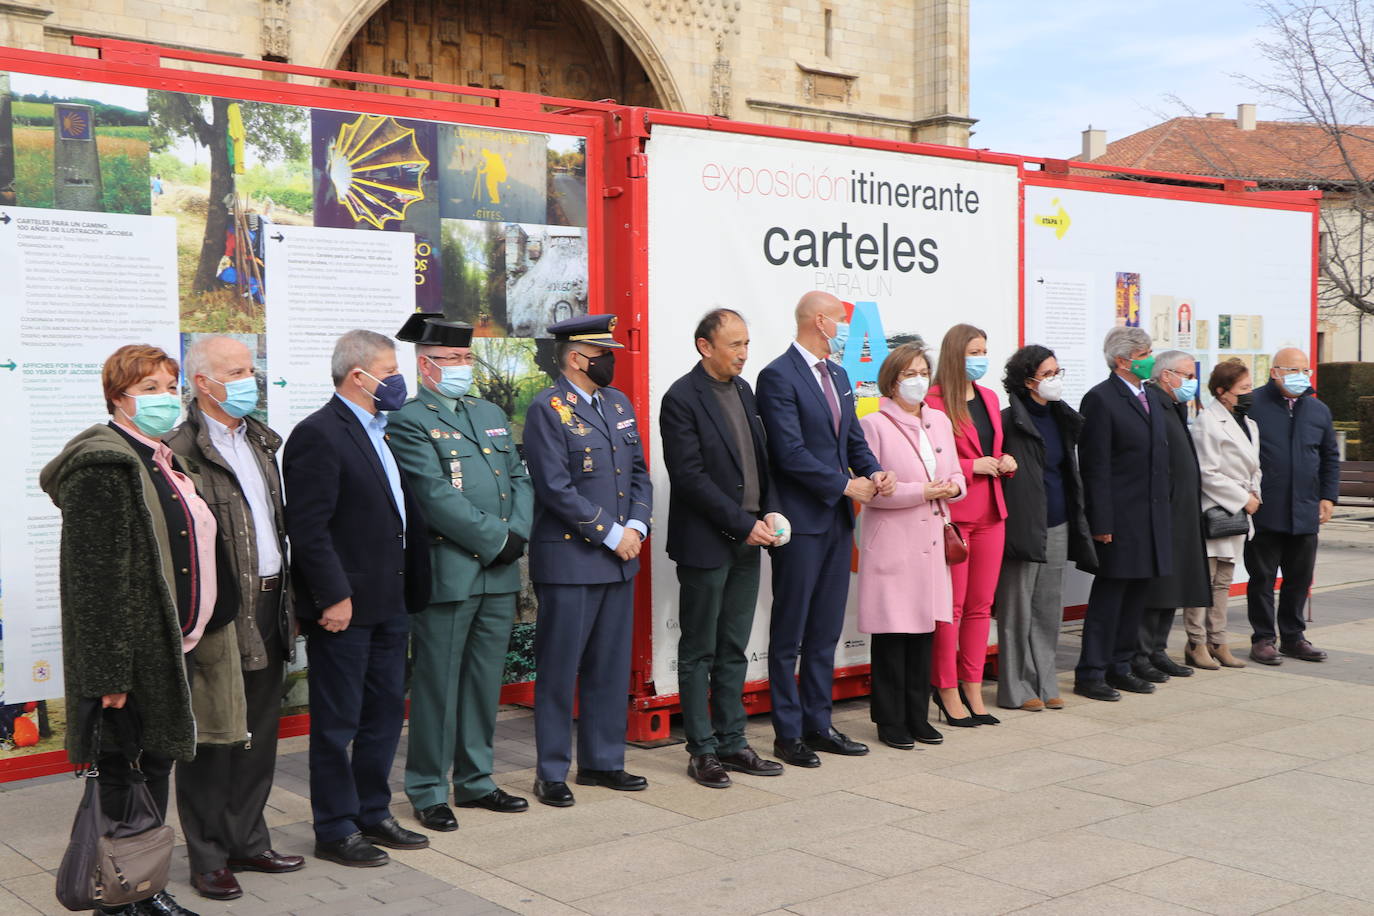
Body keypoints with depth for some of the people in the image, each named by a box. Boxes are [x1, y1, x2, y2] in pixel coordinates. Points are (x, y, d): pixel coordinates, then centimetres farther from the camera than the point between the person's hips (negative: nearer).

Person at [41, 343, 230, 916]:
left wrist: (195, 636, 21)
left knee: (158, 762, 16)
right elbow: (94, 578, -19)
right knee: (121, 772, 2)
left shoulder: (166, 463, 14)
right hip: (131, 653, -9)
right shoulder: (102, 466, -15)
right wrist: (109, 671, -22)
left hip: (172, 648, 9)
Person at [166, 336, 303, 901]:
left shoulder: (259, 440, 15)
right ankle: (208, 859, 14)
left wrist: (287, 595, 16)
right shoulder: (180, 450, -13)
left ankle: (248, 842, 28)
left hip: (269, 604, 8)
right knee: (212, 739, 3)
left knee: (259, 734, 15)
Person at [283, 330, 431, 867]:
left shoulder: (380, 432, 15)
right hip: (344, 607, -9)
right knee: (337, 723, 3)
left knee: (385, 714, 16)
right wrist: (334, 596, -21)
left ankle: (373, 814, 29)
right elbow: (308, 528, -19)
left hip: (388, 603, 9)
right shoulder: (319, 435, -14)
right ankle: (335, 831, 14)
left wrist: (409, 589, 13)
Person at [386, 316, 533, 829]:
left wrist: (517, 534, -4)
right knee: (437, 685, 1)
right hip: (446, 574, -7)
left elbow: (520, 479, 14)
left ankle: (475, 782, 25)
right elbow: (438, 498, -16)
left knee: (485, 683, 14)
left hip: (499, 575, 7)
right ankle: (428, 792, 13)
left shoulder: (491, 414, 17)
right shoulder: (408, 423, -7)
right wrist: (496, 539, -15)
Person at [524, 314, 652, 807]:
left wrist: (636, 526, -1)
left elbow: (639, 471, 16)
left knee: (610, 667, 13)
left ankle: (603, 761, 25)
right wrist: (611, 534, -15)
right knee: (559, 669, 1)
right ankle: (552, 772, 12)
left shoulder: (619, 404, 13)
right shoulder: (548, 409, -10)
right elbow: (557, 489, -16)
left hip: (619, 560, 7)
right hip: (569, 561, -7)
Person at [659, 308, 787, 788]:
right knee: (698, 653, 4)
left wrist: (769, 514, 2)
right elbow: (690, 477, -17)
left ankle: (731, 742, 21)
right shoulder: (681, 399, -13)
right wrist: (743, 524, -17)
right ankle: (702, 750, 12)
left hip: (747, 540, 7)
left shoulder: (743, 390, 12)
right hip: (705, 544, -7)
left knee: (733, 651, 13)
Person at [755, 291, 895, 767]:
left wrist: (875, 472, -2)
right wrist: (847, 485, -14)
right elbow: (791, 452, -19)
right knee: (790, 634, 2)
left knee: (826, 632, 13)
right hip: (801, 522, -8)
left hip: (837, 520, 8)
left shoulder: (837, 375, 15)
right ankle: (788, 733, 9)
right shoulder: (778, 377, -12)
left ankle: (818, 723, 22)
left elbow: (854, 439, 18)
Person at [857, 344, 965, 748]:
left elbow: (956, 476, 20)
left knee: (924, 627, 9)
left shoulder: (940, 421, 14)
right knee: (892, 631, -2)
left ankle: (917, 716, 19)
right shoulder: (875, 425, -6)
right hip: (892, 543, -6)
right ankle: (890, 720, 8)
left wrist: (953, 487, -3)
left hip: (931, 541, 6)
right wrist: (922, 492, -16)